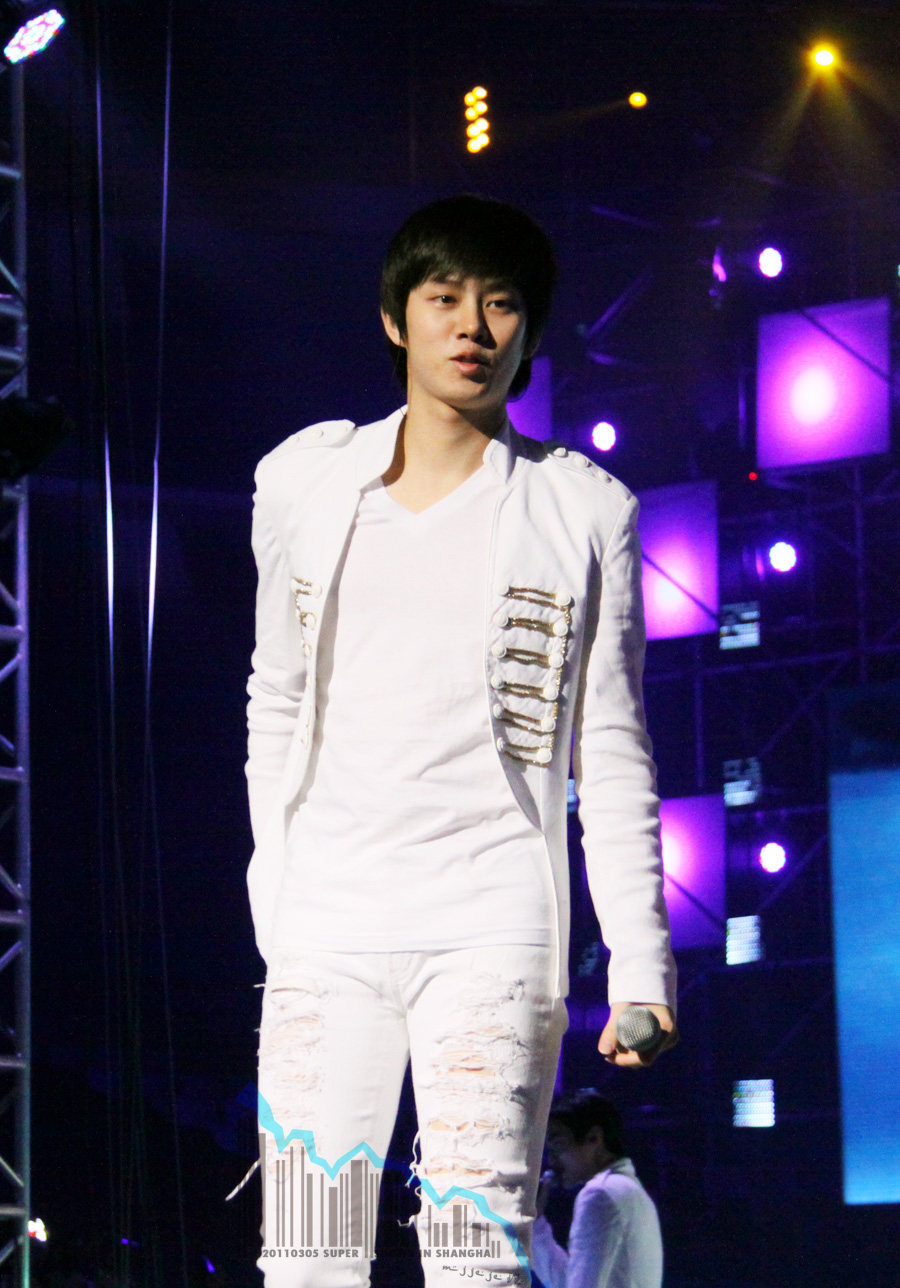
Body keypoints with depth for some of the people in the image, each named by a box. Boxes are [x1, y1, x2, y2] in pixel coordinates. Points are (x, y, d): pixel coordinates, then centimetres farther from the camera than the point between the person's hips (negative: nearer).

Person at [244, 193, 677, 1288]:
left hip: (491, 927, -3)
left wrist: (639, 961, -1)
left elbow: (611, 750, 5)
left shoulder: (581, 510, 5)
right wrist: (273, 899, 14)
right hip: (324, 929, 3)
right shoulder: (304, 481, 12)